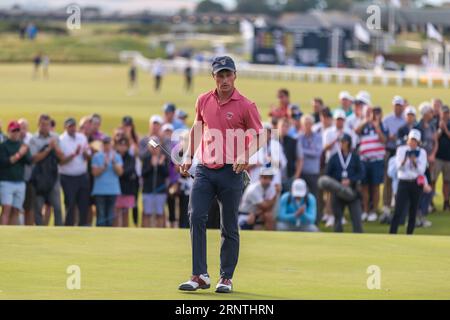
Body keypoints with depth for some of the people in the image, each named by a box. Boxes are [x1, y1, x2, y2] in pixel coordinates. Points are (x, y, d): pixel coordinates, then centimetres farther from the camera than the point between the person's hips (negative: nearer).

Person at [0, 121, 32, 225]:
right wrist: (18, 155, -15)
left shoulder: (23, 145, 13)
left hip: (20, 182, 5)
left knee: (16, 211, 4)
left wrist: (24, 153, -15)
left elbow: (29, 161, 3)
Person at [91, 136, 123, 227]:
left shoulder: (116, 156, 7)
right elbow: (95, 172, -5)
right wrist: (104, 165, -16)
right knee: (101, 215, -5)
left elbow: (120, 172, -1)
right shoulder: (97, 156, 1)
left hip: (113, 190, 2)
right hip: (100, 191, -2)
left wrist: (114, 162, -14)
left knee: (110, 216, 6)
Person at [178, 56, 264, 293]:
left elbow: (259, 136, -1)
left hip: (231, 172, -3)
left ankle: (226, 278, 13)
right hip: (204, 169, 3)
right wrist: (188, 156, 13)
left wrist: (245, 156, -18)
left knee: (229, 227, 4)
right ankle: (200, 276, -10)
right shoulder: (203, 101, 7)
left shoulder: (245, 106, -5)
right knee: (196, 217, -12)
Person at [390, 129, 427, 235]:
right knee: (398, 211, -10)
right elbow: (399, 167, -7)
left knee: (413, 212, 5)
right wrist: (405, 159, -26)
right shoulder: (401, 150, 2)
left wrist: (414, 161, -21)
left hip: (416, 183, 2)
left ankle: (409, 235, 14)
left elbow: (421, 170, -5)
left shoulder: (422, 152, 3)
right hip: (403, 182, -2)